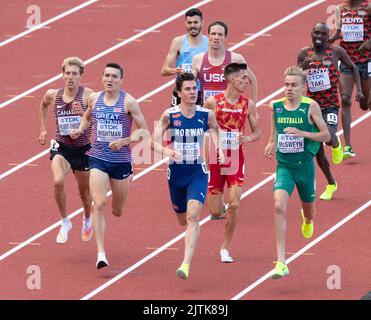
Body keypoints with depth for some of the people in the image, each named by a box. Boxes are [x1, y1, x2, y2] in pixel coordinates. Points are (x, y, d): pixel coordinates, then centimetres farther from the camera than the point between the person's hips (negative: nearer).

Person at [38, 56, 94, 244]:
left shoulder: (88, 95, -14)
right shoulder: (53, 95, -4)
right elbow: (43, 105, 20)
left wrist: (84, 114, -36)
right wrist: (43, 129, 18)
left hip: (82, 149, -1)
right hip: (61, 147, 1)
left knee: (84, 191, 16)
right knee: (58, 181, -26)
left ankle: (87, 220, 49)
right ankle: (65, 222, -6)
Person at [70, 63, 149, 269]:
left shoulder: (128, 102, -8)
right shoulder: (95, 98, 2)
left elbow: (144, 130, -7)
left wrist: (123, 141, -21)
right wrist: (80, 130, 5)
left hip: (121, 161, -1)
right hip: (98, 159, 1)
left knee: (117, 211, 14)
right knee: (99, 205, -17)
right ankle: (101, 254, -18)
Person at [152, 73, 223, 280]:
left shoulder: (207, 115, -5)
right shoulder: (170, 115, -9)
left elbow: (216, 131, 15)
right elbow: (154, 142, -11)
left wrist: (220, 151, -2)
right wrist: (166, 151, -31)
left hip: (198, 171, -1)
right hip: (176, 171, 1)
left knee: (193, 216, -20)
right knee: (182, 219, 17)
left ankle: (186, 264, -24)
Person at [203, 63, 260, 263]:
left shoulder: (248, 105, -1)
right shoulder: (213, 102, -9)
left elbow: (257, 132, 8)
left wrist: (248, 139, -13)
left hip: (236, 160, 2)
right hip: (215, 159, -2)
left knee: (234, 205, -13)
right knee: (215, 212, 2)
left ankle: (225, 248, 4)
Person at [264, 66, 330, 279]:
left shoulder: (310, 107, -10)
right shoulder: (275, 106, -1)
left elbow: (326, 135, -8)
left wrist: (302, 133, -21)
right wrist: (271, 144, -1)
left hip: (304, 165, 0)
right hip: (284, 166, 0)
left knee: (308, 208, 20)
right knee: (279, 207, -22)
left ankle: (307, 221, 65)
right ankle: (281, 263, -25)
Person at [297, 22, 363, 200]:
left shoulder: (336, 52, -3)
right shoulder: (304, 54, 2)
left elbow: (353, 67, 12)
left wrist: (359, 89, 3)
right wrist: (301, 68, -14)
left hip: (330, 105, -3)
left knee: (329, 137, -28)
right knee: (317, 150, 5)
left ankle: (336, 145, 12)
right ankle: (331, 184, 25)